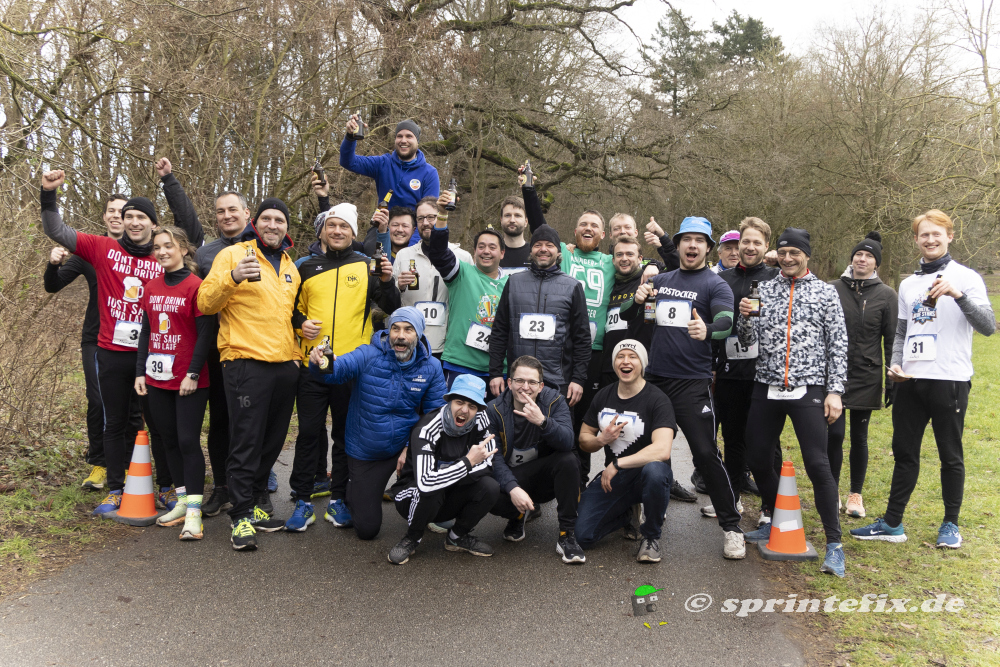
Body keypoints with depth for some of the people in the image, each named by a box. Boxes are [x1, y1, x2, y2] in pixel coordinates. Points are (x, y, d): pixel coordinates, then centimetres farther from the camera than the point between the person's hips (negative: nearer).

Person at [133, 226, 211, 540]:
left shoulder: (195, 286, -10)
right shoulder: (151, 288, 10)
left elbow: (205, 334, -12)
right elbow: (145, 331, 15)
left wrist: (193, 373, -16)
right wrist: (140, 371, 10)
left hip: (189, 381, -6)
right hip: (157, 379, 6)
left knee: (188, 441, -5)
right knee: (170, 440, 12)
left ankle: (194, 513, 0)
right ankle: (182, 502, 23)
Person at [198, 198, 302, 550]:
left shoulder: (290, 266, 20)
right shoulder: (233, 255, 0)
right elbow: (205, 303, -10)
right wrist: (232, 277, -26)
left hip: (285, 363, 6)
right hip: (246, 362, -6)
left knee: (272, 441, 12)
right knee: (246, 442, -5)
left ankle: (257, 501, 26)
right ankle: (242, 516, 1)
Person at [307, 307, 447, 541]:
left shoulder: (431, 367, -8)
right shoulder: (368, 356, -14)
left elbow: (436, 412, -8)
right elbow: (338, 369, -29)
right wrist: (319, 363, -52)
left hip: (406, 444, 2)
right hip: (365, 454, -1)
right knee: (367, 529, 1)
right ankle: (353, 488, 37)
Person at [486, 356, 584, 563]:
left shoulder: (554, 401, -9)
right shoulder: (494, 410, -9)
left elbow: (568, 442, -24)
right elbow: (493, 457, -15)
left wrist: (542, 421, -42)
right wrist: (513, 488, -31)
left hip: (545, 476, 1)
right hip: (511, 477, 0)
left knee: (568, 460, -31)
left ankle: (566, 535, -20)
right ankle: (519, 515, 8)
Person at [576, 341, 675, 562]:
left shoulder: (657, 399, -14)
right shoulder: (603, 396, 5)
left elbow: (662, 450, -28)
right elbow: (583, 439, 11)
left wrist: (617, 464, -24)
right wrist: (601, 439, -12)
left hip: (645, 472, -4)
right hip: (612, 476, 4)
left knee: (654, 470, -41)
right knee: (583, 536, -11)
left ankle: (651, 536, -11)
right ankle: (627, 515, 22)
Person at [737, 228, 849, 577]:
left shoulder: (825, 292, 4)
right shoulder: (763, 290, 10)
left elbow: (838, 345, 2)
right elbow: (748, 341, 9)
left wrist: (835, 391, -6)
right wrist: (745, 317, -12)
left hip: (808, 390, -3)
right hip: (766, 389, 4)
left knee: (817, 465, -10)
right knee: (757, 458, 9)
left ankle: (834, 544, 1)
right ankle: (776, 522, 31)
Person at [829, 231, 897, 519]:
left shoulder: (887, 295, 1)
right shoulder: (833, 289, 2)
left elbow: (892, 340, 2)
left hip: (866, 377, 0)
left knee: (859, 436, 9)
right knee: (835, 433, -2)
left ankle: (856, 494, 23)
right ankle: (832, 492, 14)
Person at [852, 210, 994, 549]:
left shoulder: (966, 278, -3)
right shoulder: (908, 284, 14)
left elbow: (988, 326, -14)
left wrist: (958, 295, -27)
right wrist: (896, 364, 1)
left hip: (950, 381, -5)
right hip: (911, 381, 5)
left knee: (950, 455, 6)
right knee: (904, 453, 10)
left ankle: (951, 524, 21)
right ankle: (892, 524, 17)